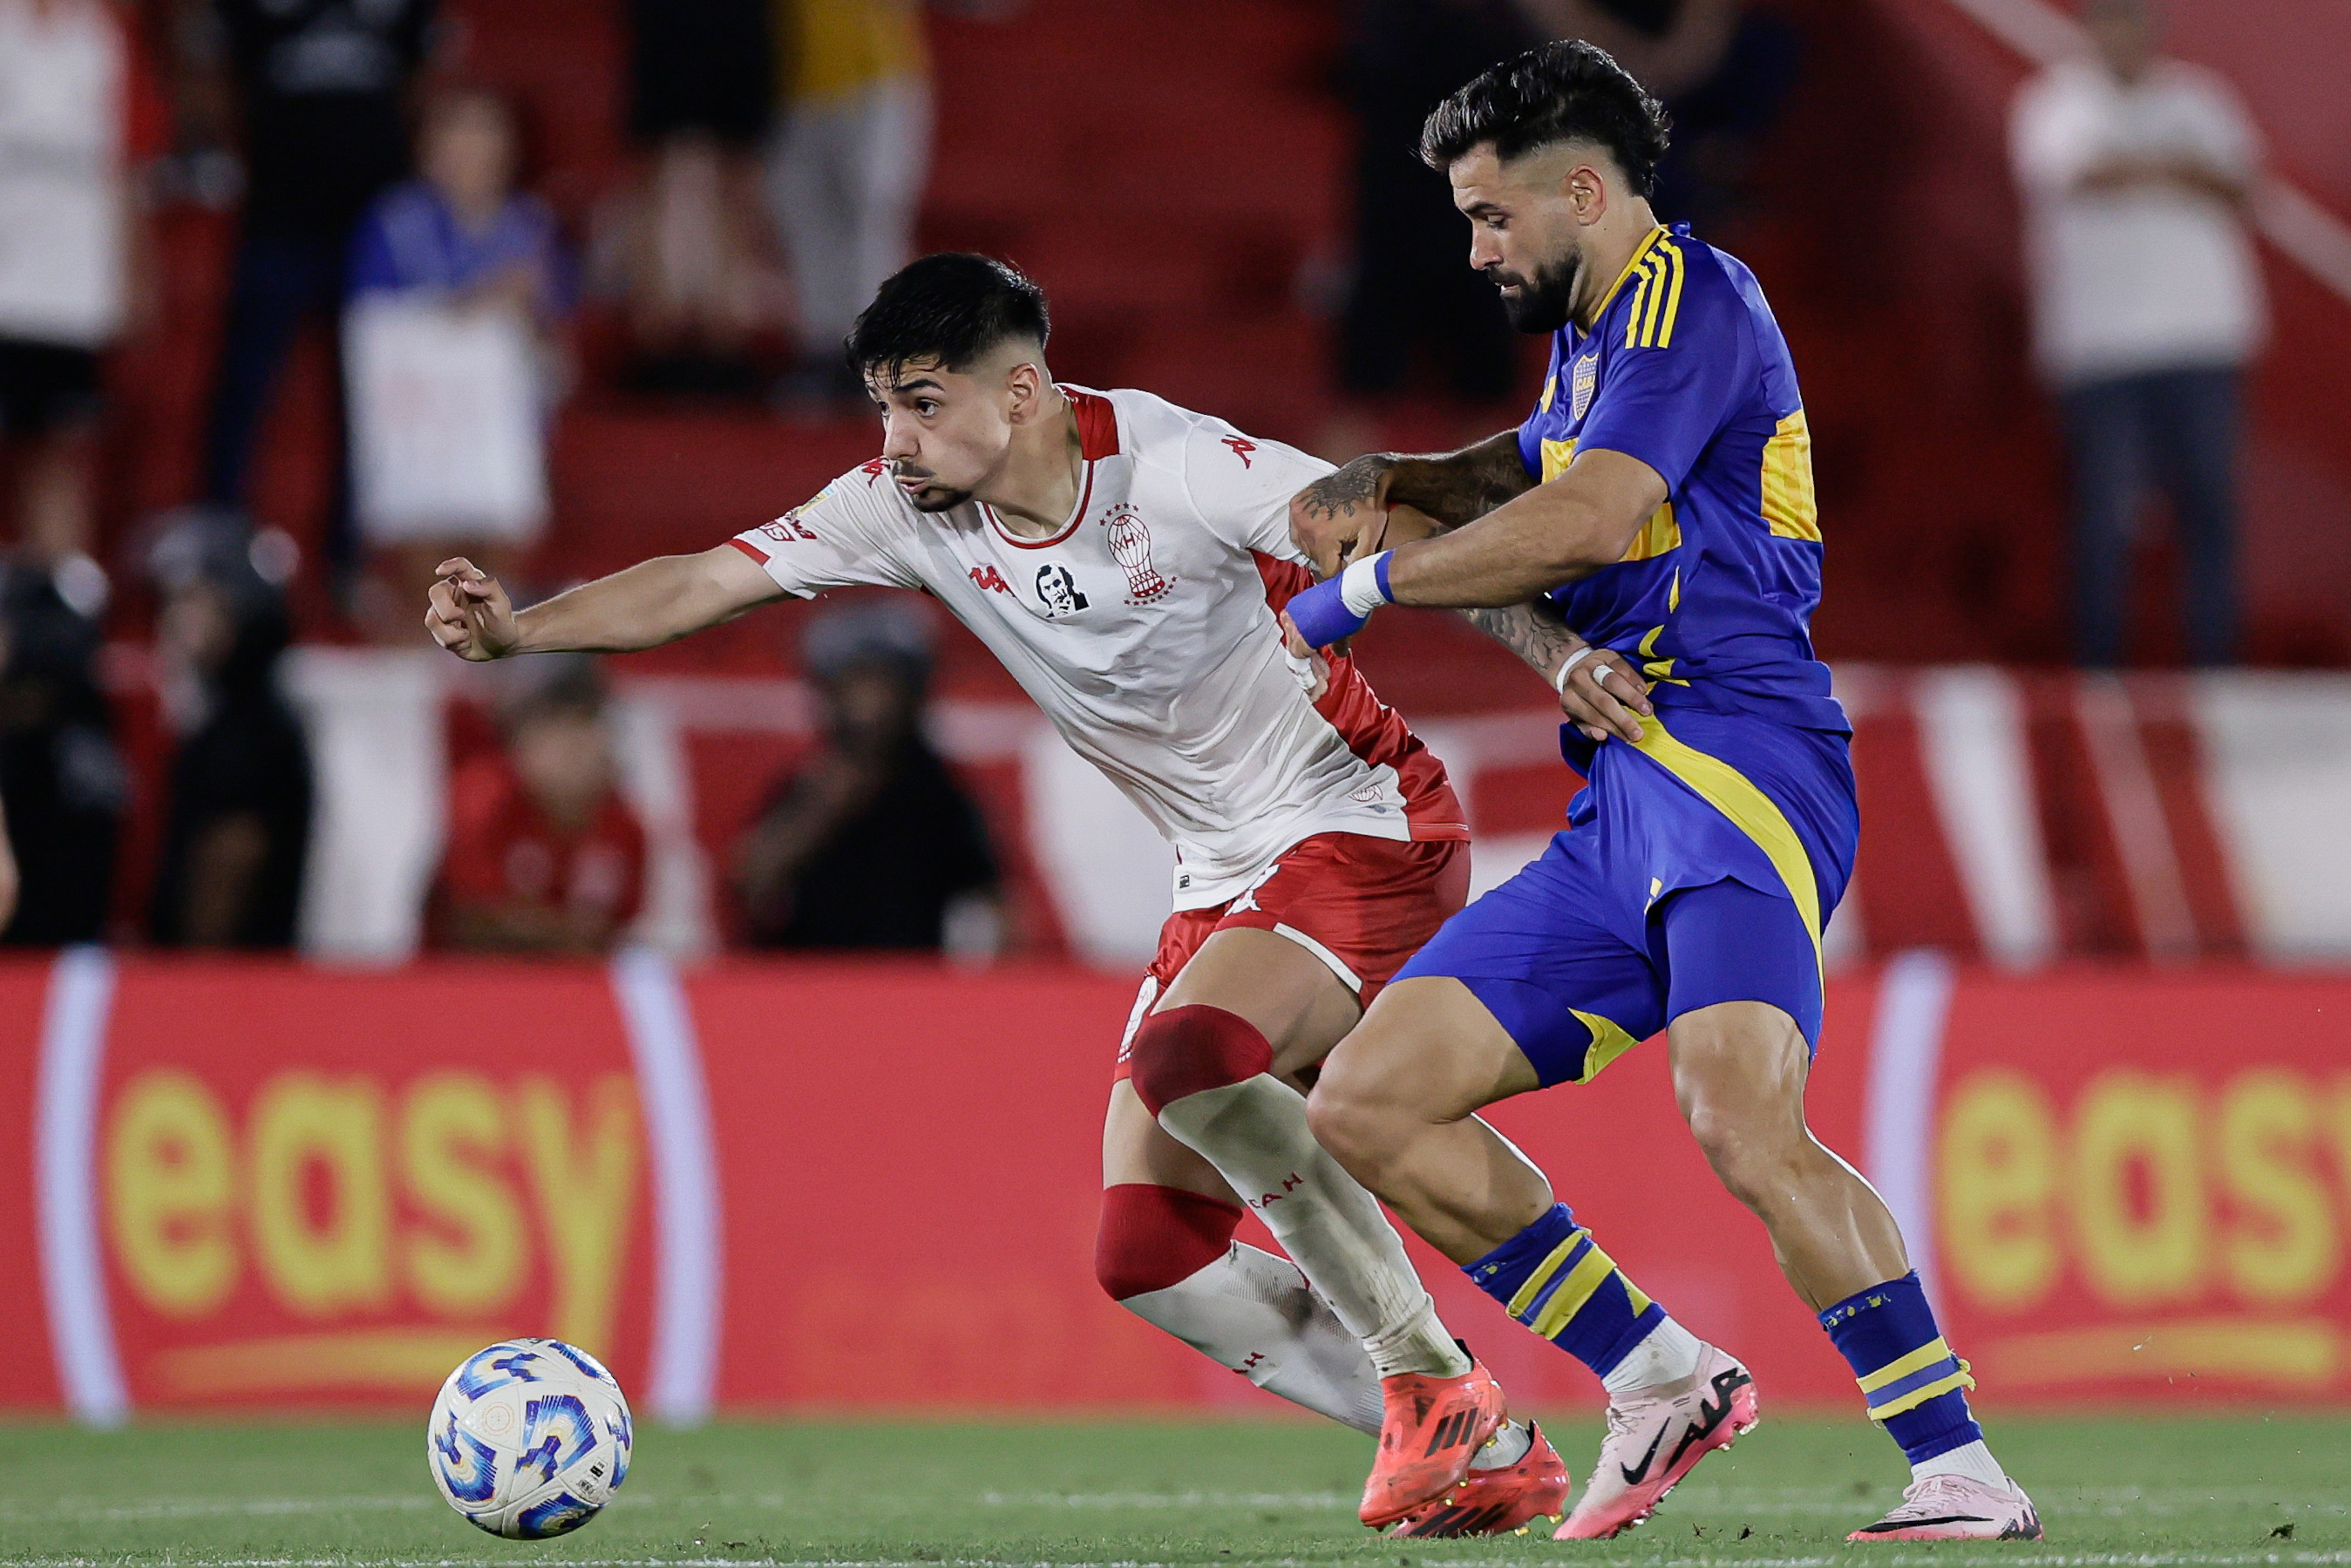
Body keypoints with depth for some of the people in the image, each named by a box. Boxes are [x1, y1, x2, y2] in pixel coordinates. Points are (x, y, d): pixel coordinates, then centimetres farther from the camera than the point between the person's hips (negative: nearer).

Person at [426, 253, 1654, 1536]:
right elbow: (706, 583, -4)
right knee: (1144, 1257, -3)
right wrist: (517, 629, -17)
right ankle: (1484, 1459, 6)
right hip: (1222, 887, 8)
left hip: (1364, 832, -8)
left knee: (1185, 1061, -34)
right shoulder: (907, 510, -3)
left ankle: (1434, 1383, -19)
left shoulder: (1178, 469, -20)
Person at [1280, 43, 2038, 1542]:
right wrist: (1386, 484, 23)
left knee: (1741, 1122, -30)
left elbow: (1584, 520, -15)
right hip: (1621, 806, 10)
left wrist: (1363, 586, -3)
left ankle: (1964, 1480, -29)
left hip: (1737, 759, -10)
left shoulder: (1690, 298, -4)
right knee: (1365, 1105, 3)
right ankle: (1663, 1385, 5)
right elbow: (1524, 476, 45)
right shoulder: (1595, 338, 27)